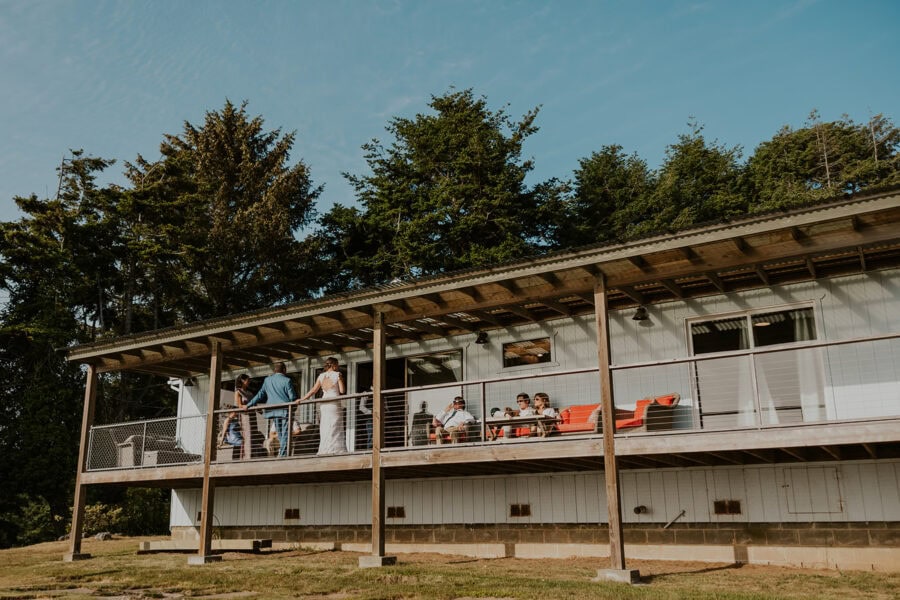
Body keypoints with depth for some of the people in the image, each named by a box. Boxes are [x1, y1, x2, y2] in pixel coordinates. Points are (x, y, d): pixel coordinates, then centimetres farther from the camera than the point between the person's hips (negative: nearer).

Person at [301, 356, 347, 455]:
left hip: (323, 404, 4)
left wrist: (302, 399, 11)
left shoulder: (321, 376, 12)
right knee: (334, 431, -3)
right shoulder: (338, 374, 0)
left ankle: (323, 453, 5)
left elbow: (313, 390, 6)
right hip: (334, 404, -4)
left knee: (324, 431, 7)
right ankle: (335, 451, -10)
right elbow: (342, 391, -5)